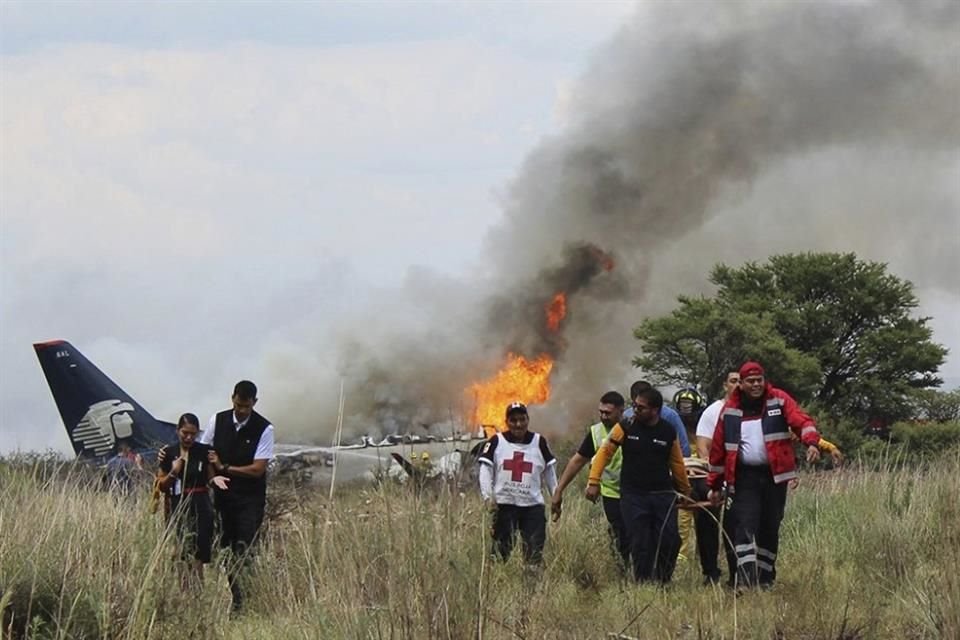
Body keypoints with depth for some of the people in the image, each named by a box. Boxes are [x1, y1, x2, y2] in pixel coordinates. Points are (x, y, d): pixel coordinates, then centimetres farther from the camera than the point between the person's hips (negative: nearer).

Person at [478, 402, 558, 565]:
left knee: (534, 552, -3)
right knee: (501, 550, 0)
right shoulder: (496, 442, 3)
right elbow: (485, 470, -1)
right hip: (504, 504, -1)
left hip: (533, 505, 1)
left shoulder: (539, 442, 8)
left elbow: (549, 472, 14)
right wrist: (488, 496, -13)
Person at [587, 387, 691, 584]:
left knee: (669, 541, -8)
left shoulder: (668, 432, 3)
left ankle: (662, 582, 9)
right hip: (633, 496, -1)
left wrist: (685, 492, 20)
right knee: (640, 545, -4)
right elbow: (605, 452, 2)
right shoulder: (626, 428, -1)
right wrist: (594, 482, -5)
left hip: (663, 494, 1)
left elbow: (677, 464, 13)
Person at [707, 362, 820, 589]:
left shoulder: (779, 400, 2)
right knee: (745, 527, -13)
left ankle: (765, 578, 20)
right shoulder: (730, 410, 5)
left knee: (770, 528, 8)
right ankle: (745, 578, -17)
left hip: (774, 475, 0)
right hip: (744, 477, 0)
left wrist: (811, 442, -33)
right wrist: (715, 485, 11)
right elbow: (718, 449, 10)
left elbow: (801, 420, -12)